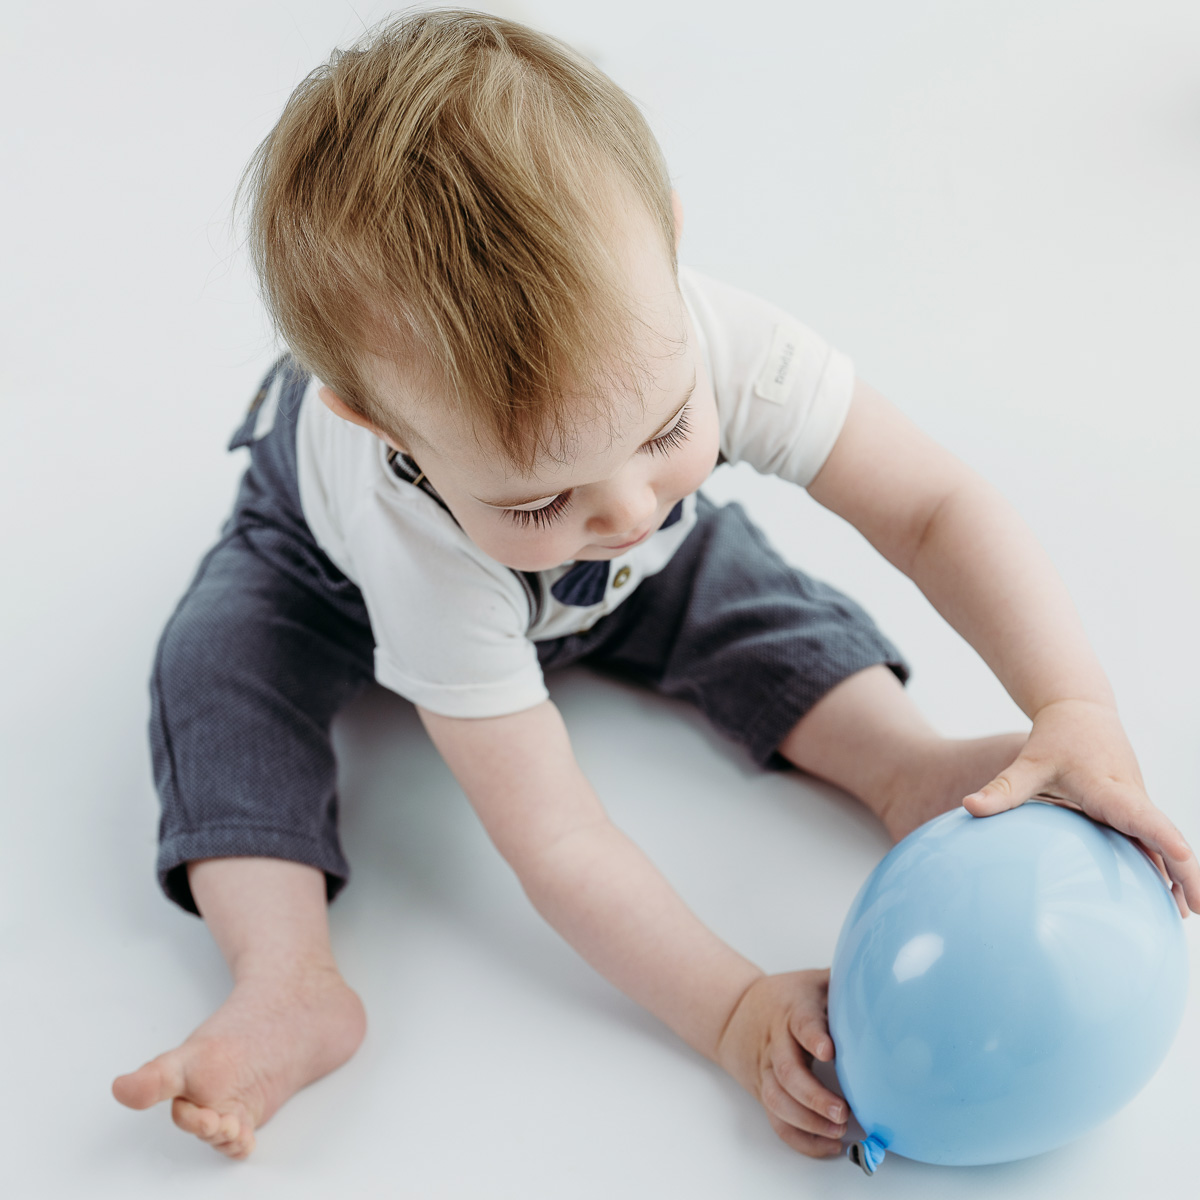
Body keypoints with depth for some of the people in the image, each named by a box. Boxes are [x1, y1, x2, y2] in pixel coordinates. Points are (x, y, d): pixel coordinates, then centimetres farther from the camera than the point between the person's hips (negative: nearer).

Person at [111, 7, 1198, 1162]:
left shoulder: (692, 338, -42)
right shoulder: (422, 545, -47)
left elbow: (937, 505, -33)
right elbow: (556, 843, -41)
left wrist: (1077, 707, -45)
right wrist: (734, 1012, -45)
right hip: (339, 559, -3)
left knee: (735, 591, -16)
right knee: (221, 664, -25)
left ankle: (909, 774, -5)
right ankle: (288, 985, -26)